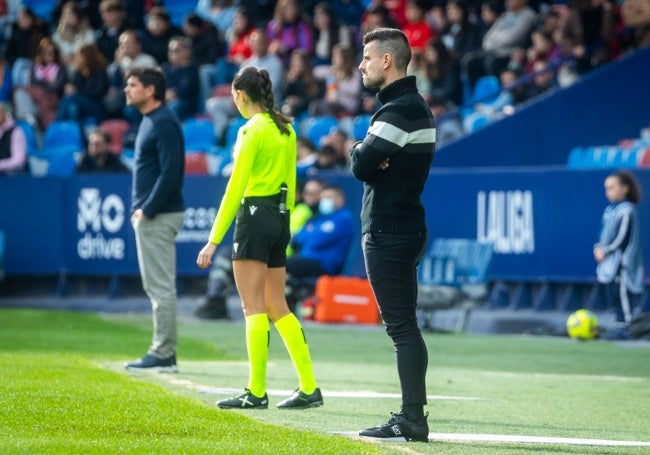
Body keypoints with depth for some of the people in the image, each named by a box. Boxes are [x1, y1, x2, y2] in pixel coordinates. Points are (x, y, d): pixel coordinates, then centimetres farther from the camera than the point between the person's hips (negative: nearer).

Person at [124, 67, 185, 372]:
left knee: (160, 286, -7)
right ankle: (165, 352, 16)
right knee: (157, 286, 12)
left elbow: (170, 172, -21)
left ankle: (162, 354, -5)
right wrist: (141, 209, 13)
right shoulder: (149, 121, 16)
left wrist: (148, 210, -18)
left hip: (158, 217, -10)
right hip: (148, 215, 10)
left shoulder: (164, 123, -14)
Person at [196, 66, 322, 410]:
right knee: (277, 307, 11)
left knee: (254, 307, -4)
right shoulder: (285, 129, 12)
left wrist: (214, 240, -14)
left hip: (255, 214, -8)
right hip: (281, 216, 8)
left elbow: (235, 188, -15)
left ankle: (256, 392, -5)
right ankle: (309, 388, 8)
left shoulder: (252, 130, -12)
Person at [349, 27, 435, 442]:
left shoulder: (401, 109, -16)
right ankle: (411, 417, 13)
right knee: (403, 326, 11)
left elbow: (361, 165, -20)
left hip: (389, 233, -10)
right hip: (402, 226, 10)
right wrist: (368, 156, -8)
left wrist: (359, 151, 0)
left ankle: (413, 419, -12)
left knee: (402, 326, -10)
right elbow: (368, 165, 14)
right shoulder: (414, 105, 18)